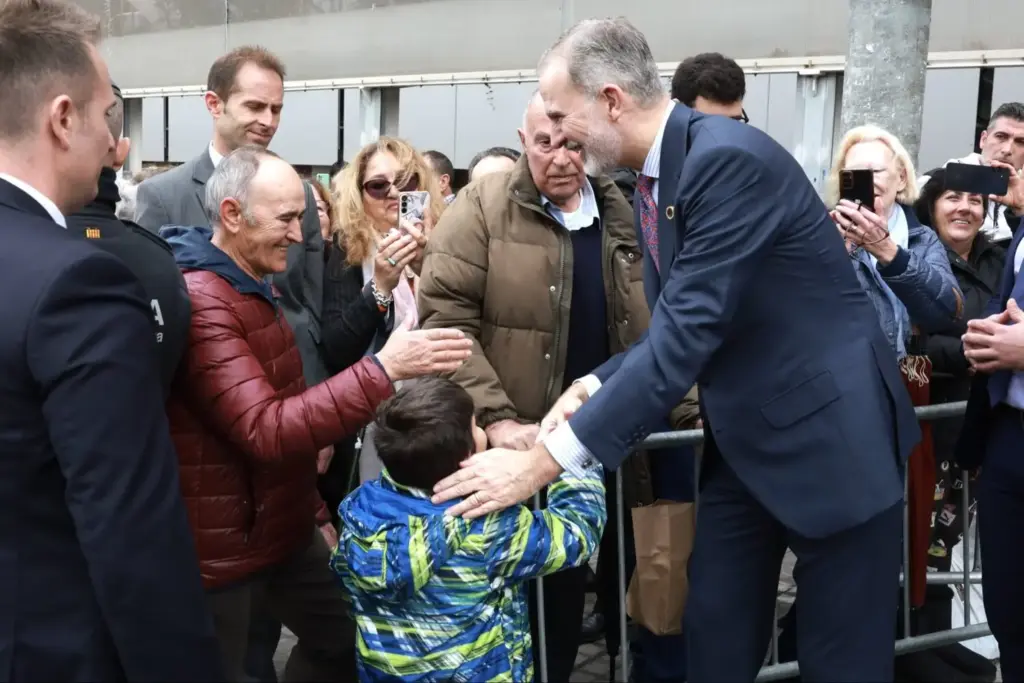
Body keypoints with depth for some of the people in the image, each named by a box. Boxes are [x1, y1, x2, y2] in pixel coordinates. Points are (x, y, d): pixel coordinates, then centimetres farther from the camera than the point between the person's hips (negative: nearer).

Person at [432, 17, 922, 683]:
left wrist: (547, 460, -28)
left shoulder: (729, 158, -24)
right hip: (743, 439, 8)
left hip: (829, 433, -8)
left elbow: (688, 333, -30)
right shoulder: (655, 179, 4)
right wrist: (595, 386, -7)